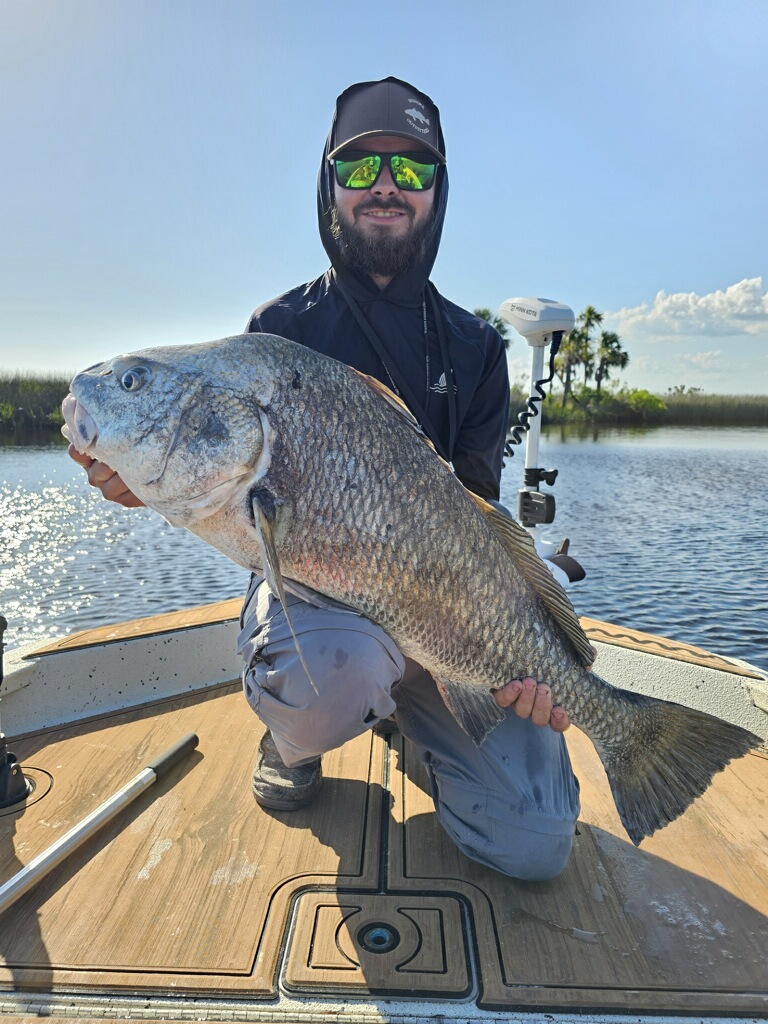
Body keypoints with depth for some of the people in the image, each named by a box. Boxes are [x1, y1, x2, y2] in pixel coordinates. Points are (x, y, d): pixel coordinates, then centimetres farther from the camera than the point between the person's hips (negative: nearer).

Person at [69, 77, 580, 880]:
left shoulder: (473, 346, 6)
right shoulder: (281, 327, 2)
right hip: (307, 578, -1)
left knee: (534, 843, -10)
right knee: (331, 676, -40)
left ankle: (409, 720, 23)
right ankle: (296, 740, 3)